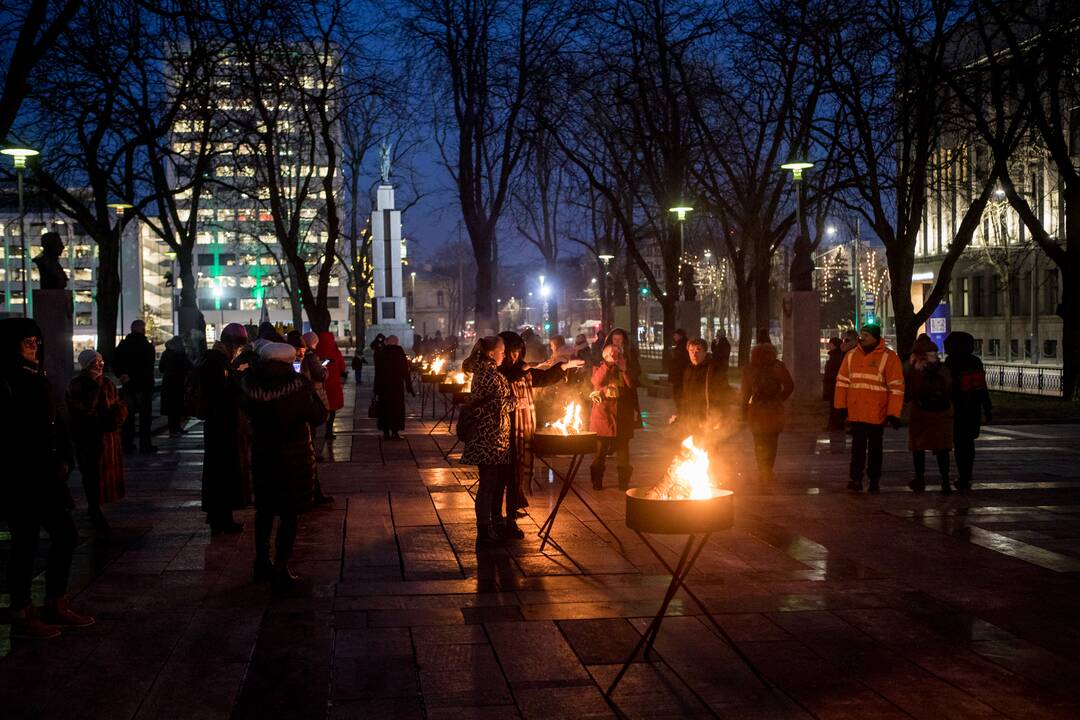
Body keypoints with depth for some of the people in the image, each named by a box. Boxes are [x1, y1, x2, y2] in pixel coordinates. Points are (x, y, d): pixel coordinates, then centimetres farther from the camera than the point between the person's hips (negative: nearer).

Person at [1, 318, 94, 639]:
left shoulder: (36, 379, 13)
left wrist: (62, 459, 3)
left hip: (45, 477, 9)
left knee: (65, 535, 12)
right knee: (26, 543, -1)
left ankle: (57, 606, 24)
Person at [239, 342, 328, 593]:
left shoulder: (249, 383, -11)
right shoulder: (297, 384, -21)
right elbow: (318, 417, -12)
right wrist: (311, 391, -1)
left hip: (262, 454, 4)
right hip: (294, 455, -4)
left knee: (264, 509, 20)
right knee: (290, 513, 5)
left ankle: (262, 562, 33)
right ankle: (280, 570, 4)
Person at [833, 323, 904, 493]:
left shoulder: (888, 357, -7)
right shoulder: (851, 355, 6)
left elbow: (896, 387, -9)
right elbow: (842, 381, 10)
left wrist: (894, 413, -13)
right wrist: (841, 406, 6)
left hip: (876, 414, -3)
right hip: (855, 413, 3)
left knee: (875, 448, 9)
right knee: (858, 447, 7)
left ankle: (874, 480, 18)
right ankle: (855, 479, 10)